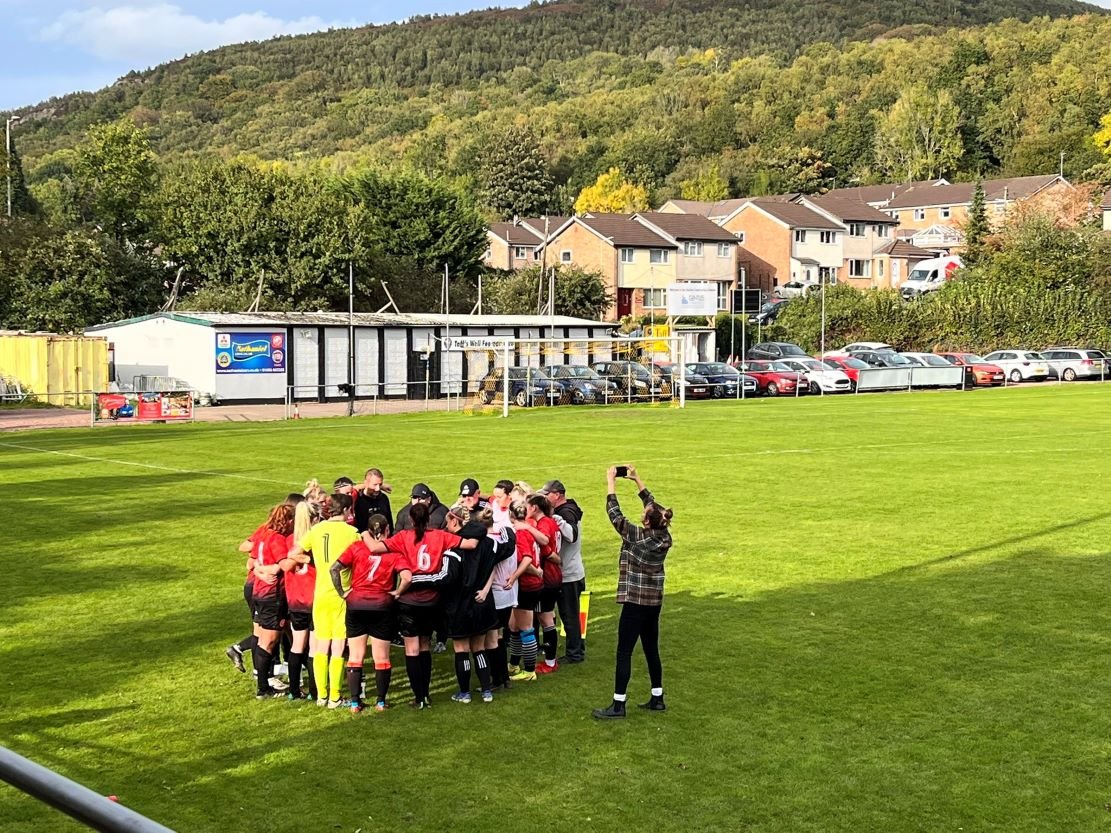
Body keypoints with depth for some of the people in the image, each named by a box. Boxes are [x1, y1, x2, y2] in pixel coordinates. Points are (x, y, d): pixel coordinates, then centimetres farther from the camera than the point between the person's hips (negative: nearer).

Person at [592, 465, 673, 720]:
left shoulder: (636, 536, -19)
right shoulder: (664, 537, -2)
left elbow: (614, 514, -10)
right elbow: (653, 505, 11)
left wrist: (611, 484, -1)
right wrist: (637, 480, 16)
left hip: (635, 602, -7)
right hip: (655, 602, 7)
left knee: (624, 652, -2)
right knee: (651, 650, 17)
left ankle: (618, 705, 0)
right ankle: (657, 698, 24)